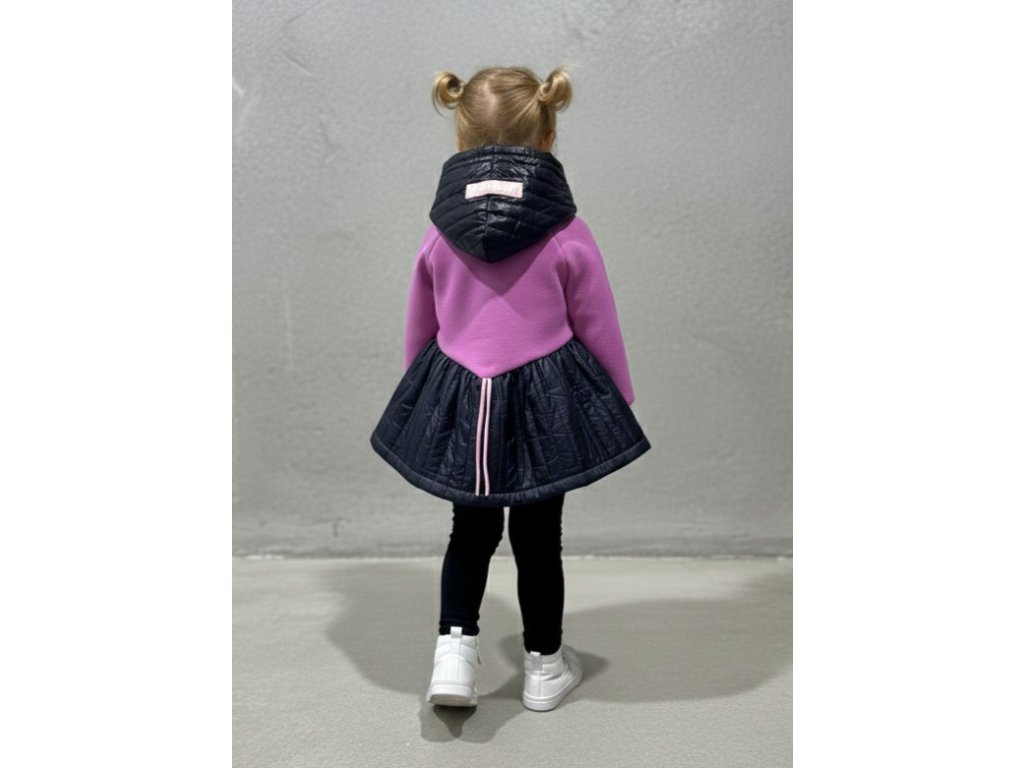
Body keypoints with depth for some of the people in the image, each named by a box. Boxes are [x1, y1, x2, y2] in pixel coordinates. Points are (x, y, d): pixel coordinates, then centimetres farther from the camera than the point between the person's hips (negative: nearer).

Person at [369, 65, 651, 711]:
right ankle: (545, 666, 27)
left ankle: (456, 645, 7)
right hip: (546, 403, -2)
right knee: (539, 535, 13)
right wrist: (620, 398, 11)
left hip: (457, 399, 2)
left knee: (472, 529, 20)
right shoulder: (566, 234, -11)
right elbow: (599, 331, -3)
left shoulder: (440, 233, -3)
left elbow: (419, 330, 7)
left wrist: (423, 390, 23)